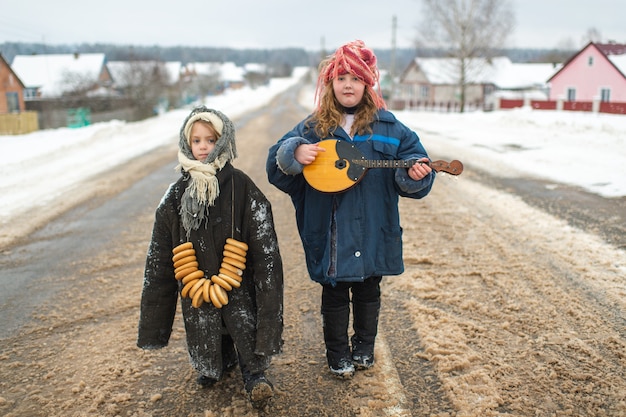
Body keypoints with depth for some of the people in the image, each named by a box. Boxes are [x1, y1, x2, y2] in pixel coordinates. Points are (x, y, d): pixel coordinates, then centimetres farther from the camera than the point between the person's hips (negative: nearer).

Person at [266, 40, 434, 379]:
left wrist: (414, 174, -19)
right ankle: (337, 354, 28)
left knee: (368, 290, 16)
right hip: (330, 232, -1)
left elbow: (412, 155, 3)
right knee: (335, 294, 10)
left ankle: (364, 347, 37)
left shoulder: (387, 126, 3)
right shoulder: (313, 127, 2)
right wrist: (295, 153, -22)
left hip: (373, 232, 1)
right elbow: (276, 163, -1)